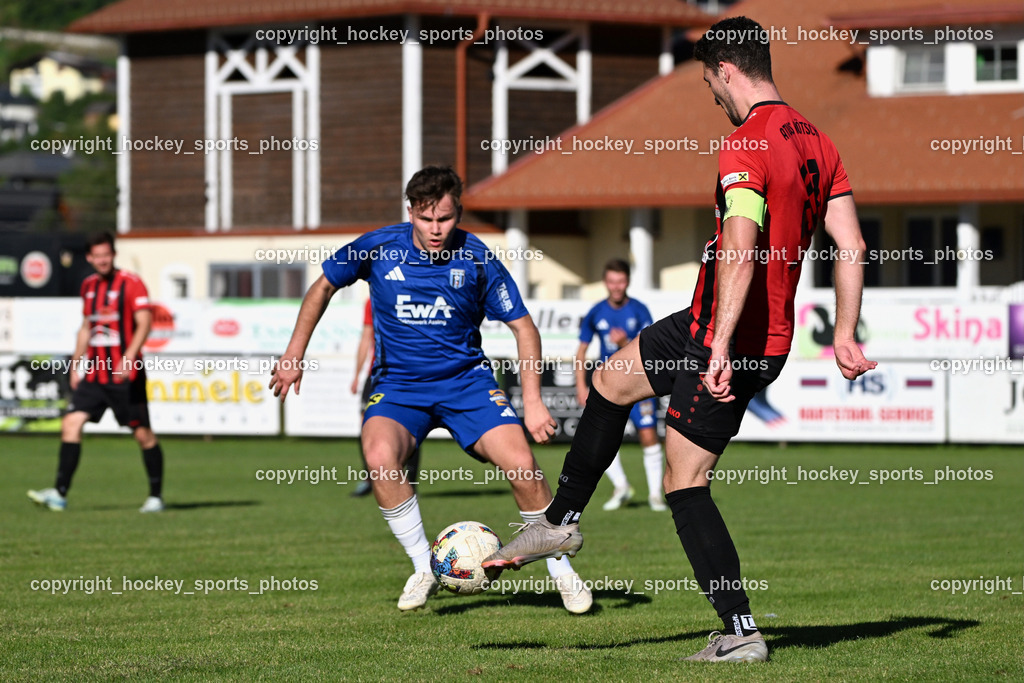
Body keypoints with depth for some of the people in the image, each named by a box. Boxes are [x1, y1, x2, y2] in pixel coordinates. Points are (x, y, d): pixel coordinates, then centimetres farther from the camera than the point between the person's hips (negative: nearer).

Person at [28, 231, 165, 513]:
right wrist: (76, 365, 19)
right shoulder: (89, 286, 13)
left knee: (143, 434, -1)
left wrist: (129, 358, -29)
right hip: (94, 372, 6)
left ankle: (155, 496, 12)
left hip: (125, 374, -6)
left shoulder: (130, 283, -8)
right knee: (71, 423, -8)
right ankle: (59, 493, -9)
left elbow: (144, 322, -17)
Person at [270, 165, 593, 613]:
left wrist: (533, 401, -10)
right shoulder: (377, 248, -9)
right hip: (397, 386, 0)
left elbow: (522, 326, -2)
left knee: (522, 466, -20)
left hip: (466, 380, 0)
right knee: (380, 457, -31)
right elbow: (323, 287, 9)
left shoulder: (476, 259, -10)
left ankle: (561, 572, 4)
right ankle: (423, 570, -13)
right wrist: (294, 355, 7)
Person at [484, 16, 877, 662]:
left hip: (728, 340, -10)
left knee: (686, 485, 0)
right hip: (773, 335, 10)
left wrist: (721, 351, -33)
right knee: (610, 381, 23)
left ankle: (742, 633, 3)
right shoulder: (818, 143, 8)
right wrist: (843, 336, 10)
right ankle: (561, 522, 31)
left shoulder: (745, 149, -20)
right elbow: (852, 245, 8)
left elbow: (740, 255, -30)